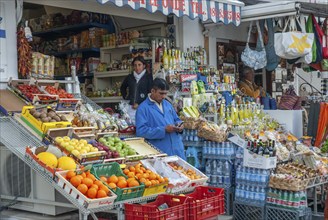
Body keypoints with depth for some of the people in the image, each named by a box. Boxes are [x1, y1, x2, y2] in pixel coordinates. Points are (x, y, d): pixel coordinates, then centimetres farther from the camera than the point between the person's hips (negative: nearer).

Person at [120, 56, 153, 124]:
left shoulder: (148, 77, 0)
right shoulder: (129, 77, 13)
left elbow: (150, 93, -6)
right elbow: (123, 88, 32)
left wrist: (139, 104, -10)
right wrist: (125, 97, 17)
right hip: (131, 107, 4)